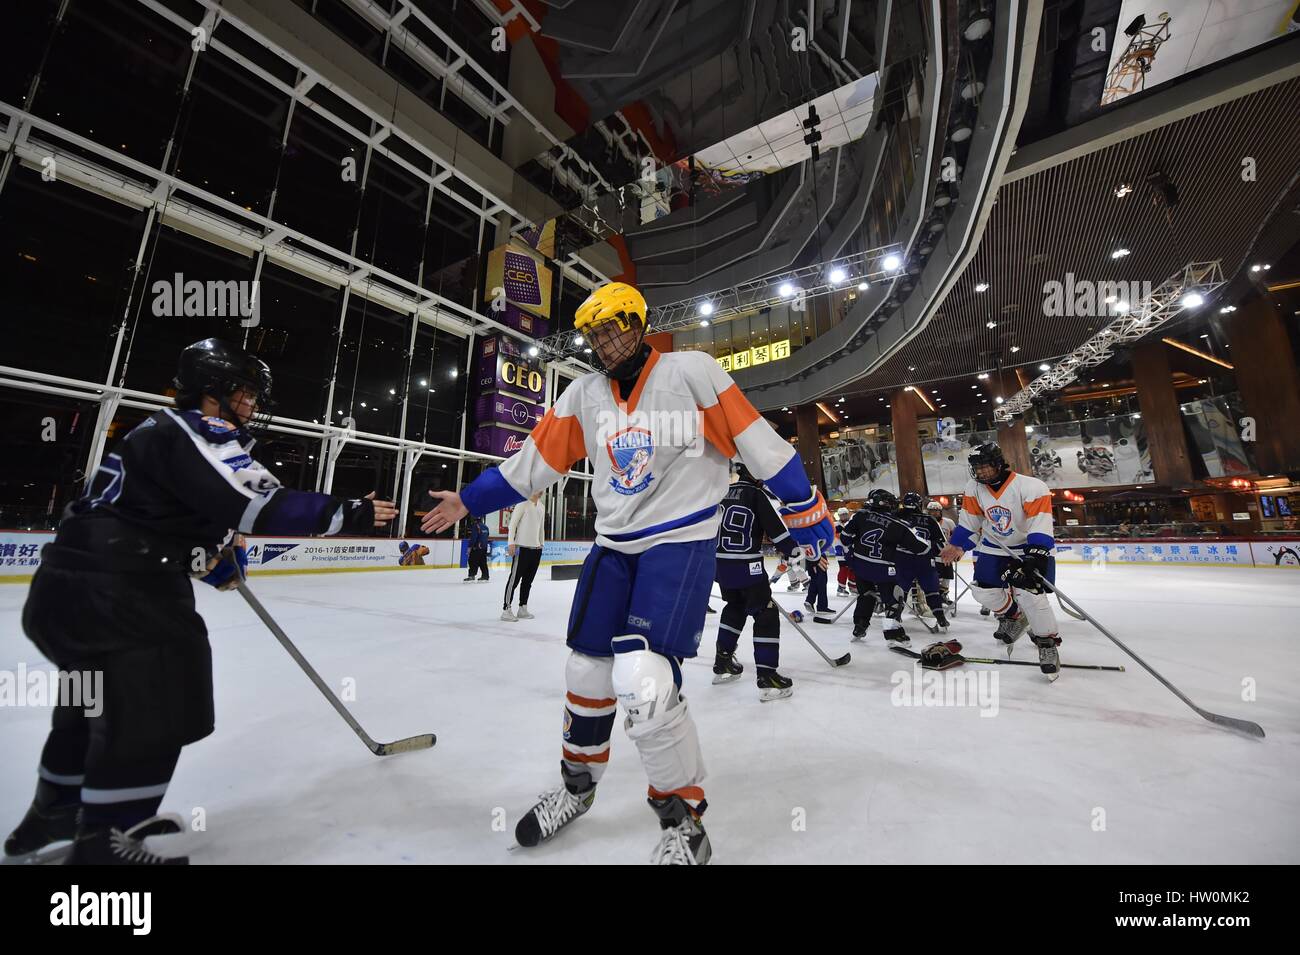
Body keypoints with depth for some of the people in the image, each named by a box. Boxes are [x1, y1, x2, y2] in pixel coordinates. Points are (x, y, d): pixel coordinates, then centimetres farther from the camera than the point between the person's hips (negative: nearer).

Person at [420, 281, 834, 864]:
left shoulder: (692, 372, -7)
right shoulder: (585, 394, 7)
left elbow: (758, 443, -7)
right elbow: (536, 459, 11)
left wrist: (808, 516, -5)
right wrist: (468, 500, 13)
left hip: (682, 542, -5)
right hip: (613, 545, 6)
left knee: (642, 682, -17)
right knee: (587, 671, 11)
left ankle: (682, 820, 11)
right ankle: (577, 783, 40)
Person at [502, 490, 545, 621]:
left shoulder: (542, 507, 15)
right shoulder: (523, 504, -6)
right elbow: (512, 523, -11)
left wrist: (541, 544, 18)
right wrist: (511, 543, -19)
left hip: (536, 548, 7)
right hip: (522, 547, -7)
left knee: (528, 580, 11)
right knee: (514, 579, -2)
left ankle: (523, 608, 19)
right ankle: (506, 610, 4)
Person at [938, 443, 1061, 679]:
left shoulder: (1032, 487, -24)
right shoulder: (974, 489, -9)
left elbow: (1041, 526, -29)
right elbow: (969, 521, 3)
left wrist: (1036, 557, -39)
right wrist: (956, 545, 3)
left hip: (1030, 547, -5)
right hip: (994, 547, 5)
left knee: (1029, 593, -18)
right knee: (982, 589, 0)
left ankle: (1047, 643, 4)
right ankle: (1012, 616, 29)